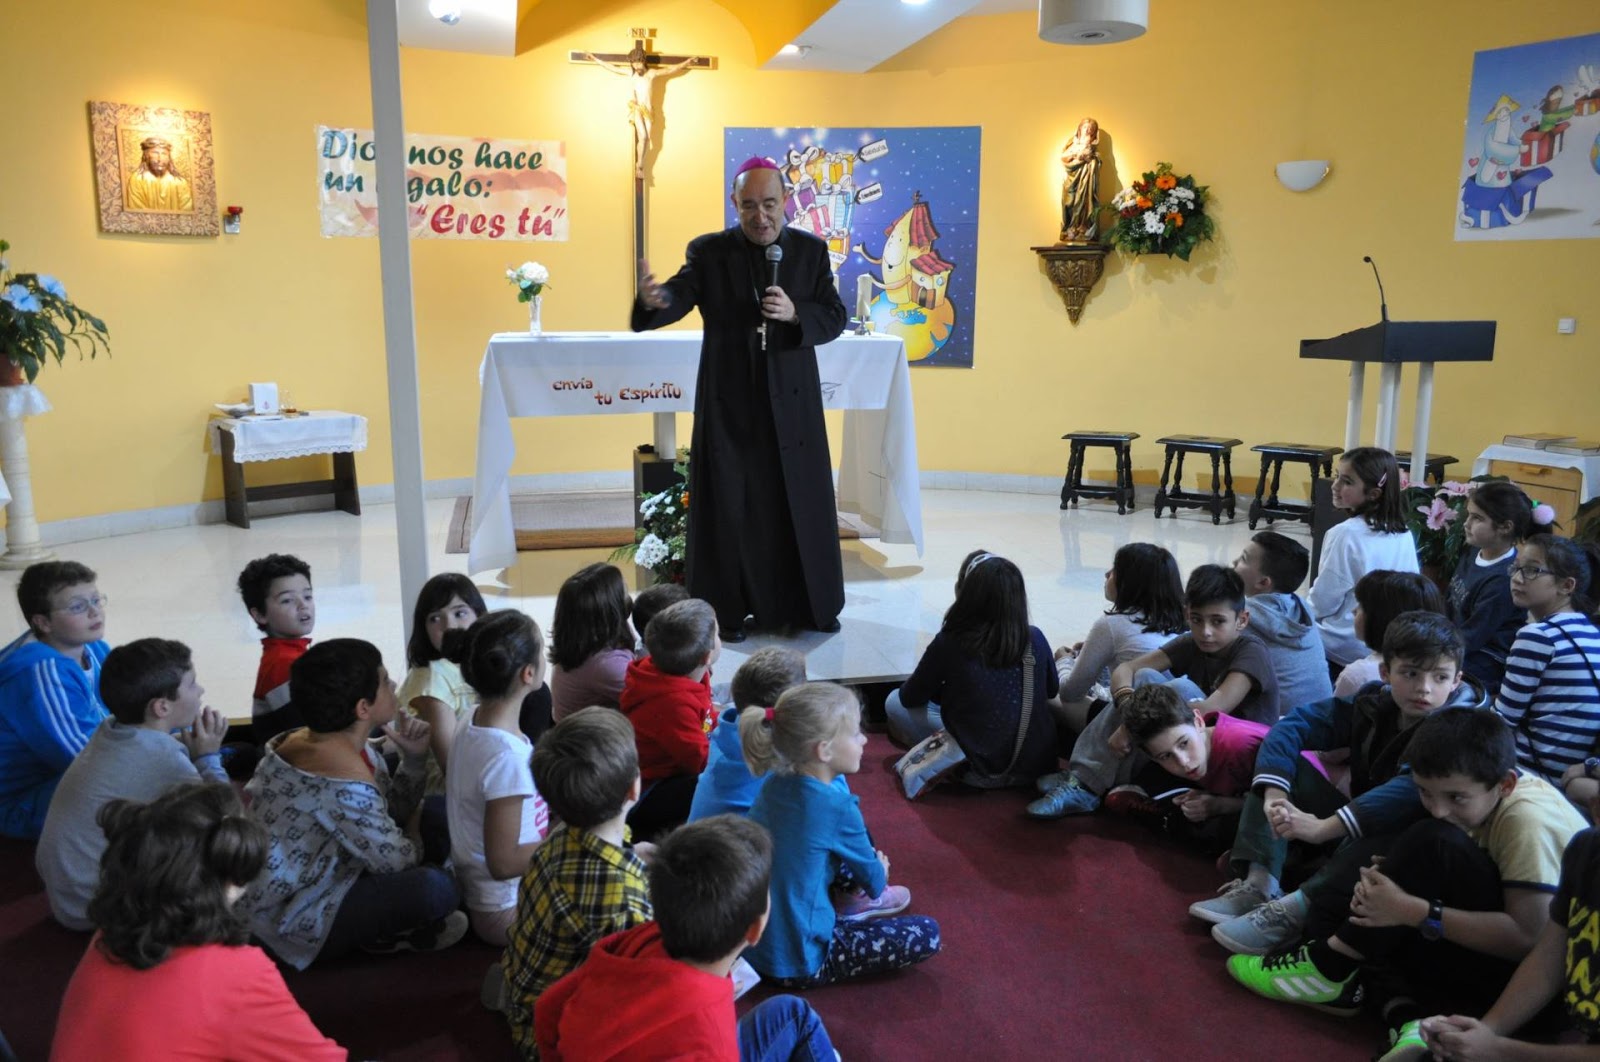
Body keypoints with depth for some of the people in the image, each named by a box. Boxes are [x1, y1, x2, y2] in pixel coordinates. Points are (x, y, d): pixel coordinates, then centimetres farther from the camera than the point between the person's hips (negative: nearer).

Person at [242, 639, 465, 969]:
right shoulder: (344, 781, -30)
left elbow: (389, 814, 6)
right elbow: (393, 859, -20)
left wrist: (414, 758, -6)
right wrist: (420, 848, 2)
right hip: (296, 922, -11)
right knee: (437, 887, -32)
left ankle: (381, 926, 7)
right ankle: (383, 937, -1)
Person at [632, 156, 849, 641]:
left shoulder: (811, 250, 3)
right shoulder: (708, 251, -2)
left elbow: (834, 318, 2)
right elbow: (680, 297, -18)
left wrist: (795, 313, -17)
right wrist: (655, 299, -41)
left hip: (792, 402, 2)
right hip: (727, 402, -1)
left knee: (800, 505, 9)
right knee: (729, 508, 3)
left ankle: (810, 605, 25)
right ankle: (728, 609, 17)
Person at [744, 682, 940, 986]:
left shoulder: (773, 785, -2)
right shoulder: (838, 809, -22)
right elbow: (873, 878, -3)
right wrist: (881, 873, 20)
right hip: (797, 965, -8)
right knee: (927, 934, -2)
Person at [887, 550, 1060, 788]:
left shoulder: (949, 643, -18)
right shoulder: (1035, 639, -8)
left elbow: (911, 698, -2)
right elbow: (1051, 690, 13)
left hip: (981, 772, -5)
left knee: (895, 702, 9)